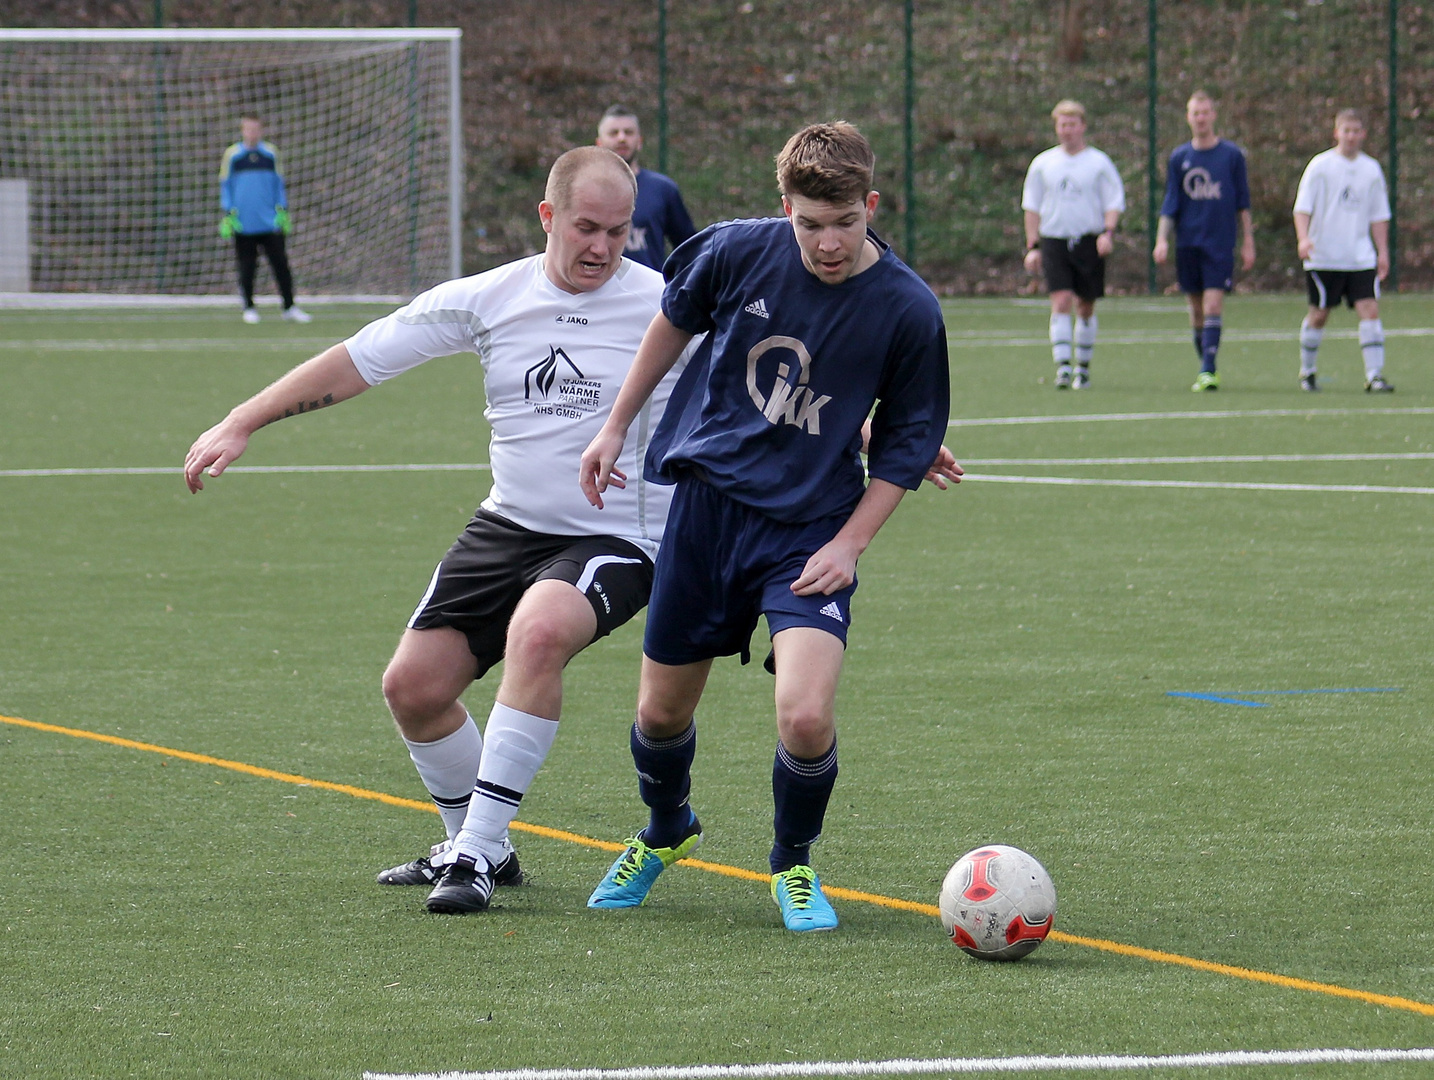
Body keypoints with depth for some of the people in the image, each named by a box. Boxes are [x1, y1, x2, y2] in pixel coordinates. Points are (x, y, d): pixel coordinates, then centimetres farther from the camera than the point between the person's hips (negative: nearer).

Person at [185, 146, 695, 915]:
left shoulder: (662, 305, -10)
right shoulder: (488, 300, -2)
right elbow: (357, 361, 3)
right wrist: (241, 424, 0)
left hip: (615, 540, -5)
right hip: (508, 527, 5)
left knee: (539, 630, -34)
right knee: (413, 686, 1)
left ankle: (478, 851, -28)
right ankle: (477, 849, 26)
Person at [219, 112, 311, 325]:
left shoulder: (271, 154, 7)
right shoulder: (232, 155, 2)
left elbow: (279, 184, 14)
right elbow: (225, 186, 6)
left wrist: (282, 212, 7)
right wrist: (228, 215, -1)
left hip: (270, 221, 1)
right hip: (243, 224, -1)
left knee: (280, 264, -1)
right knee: (247, 267, 3)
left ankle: (289, 307, 6)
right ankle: (249, 308, 15)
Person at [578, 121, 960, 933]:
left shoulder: (907, 310, -13)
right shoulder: (737, 252, -10)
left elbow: (907, 443, -2)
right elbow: (676, 322, 12)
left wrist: (848, 545, -10)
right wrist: (618, 426, 16)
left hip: (810, 530, -2)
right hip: (707, 500, 2)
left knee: (807, 715, -21)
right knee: (662, 713, 11)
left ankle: (794, 864, 9)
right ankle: (666, 835, 45)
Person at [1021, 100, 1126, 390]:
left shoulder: (1099, 163, 3)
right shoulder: (1042, 164, 9)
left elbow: (1114, 202, 3)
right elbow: (1032, 206, 13)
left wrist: (1108, 233, -15)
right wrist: (1032, 246, 5)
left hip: (1089, 242, 0)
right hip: (1054, 241, 0)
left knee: (1086, 307, 6)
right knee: (1061, 301, -14)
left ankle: (1083, 367, 20)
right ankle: (1062, 367, -18)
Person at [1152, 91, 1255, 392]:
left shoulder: (1232, 155, 2)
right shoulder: (1179, 157, 7)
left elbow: (1243, 202, 5)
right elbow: (1170, 204, 8)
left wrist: (1248, 242, 2)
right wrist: (1162, 239, -4)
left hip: (1220, 243, -3)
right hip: (1187, 243, 3)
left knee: (1213, 305, -13)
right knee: (1196, 309, 6)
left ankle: (1208, 370, -17)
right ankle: (1207, 368, 17)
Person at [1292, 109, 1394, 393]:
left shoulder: (1371, 169, 9)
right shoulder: (1320, 166, -2)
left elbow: (1379, 216, 15)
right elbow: (1302, 207, -5)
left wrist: (1383, 252, 8)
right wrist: (1304, 238, -21)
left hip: (1360, 257, 3)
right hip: (1324, 259, -3)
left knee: (1370, 310, -10)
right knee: (1319, 314, 4)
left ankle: (1374, 375, -11)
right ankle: (1307, 371, 23)